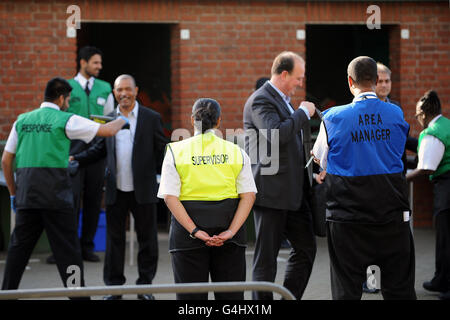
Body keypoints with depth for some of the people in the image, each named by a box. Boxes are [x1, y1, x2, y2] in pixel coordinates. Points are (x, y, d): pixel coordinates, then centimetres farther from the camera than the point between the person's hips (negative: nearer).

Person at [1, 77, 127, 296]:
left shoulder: (22, 120, 13)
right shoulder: (66, 120, -1)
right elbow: (108, 131, 1)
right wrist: (122, 120, 23)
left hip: (25, 194, 5)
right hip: (55, 194, -5)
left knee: (19, 246, 10)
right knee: (67, 248, 0)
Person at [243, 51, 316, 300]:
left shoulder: (283, 100, 18)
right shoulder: (260, 100, -13)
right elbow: (276, 134, -29)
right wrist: (304, 112, -17)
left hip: (291, 191, 10)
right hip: (271, 191, -10)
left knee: (306, 247, 10)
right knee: (266, 256, -2)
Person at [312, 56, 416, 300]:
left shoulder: (333, 118, -7)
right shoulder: (396, 115, -1)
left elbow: (321, 161, 8)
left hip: (347, 215, -1)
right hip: (392, 214, 1)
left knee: (346, 289, 5)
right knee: (399, 288, 8)